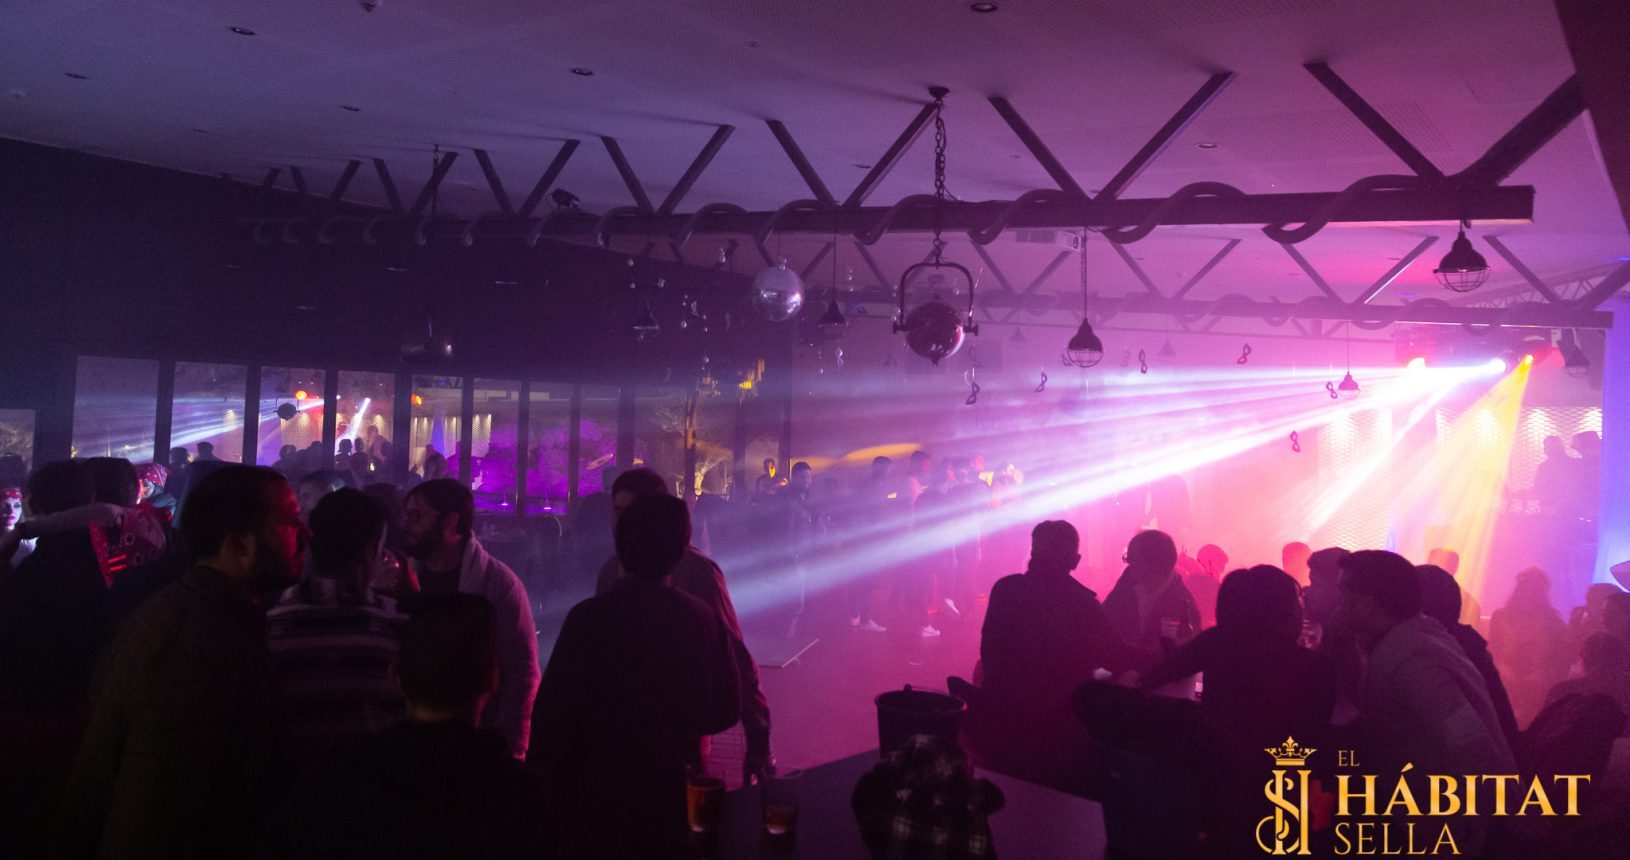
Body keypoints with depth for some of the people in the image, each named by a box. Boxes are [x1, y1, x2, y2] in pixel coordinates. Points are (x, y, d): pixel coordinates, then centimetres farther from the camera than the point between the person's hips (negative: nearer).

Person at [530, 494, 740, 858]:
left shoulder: (591, 617, -18)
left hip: (600, 800, -3)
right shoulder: (705, 619, -7)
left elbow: (554, 712, -15)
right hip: (677, 800, 4)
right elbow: (725, 712, 3)